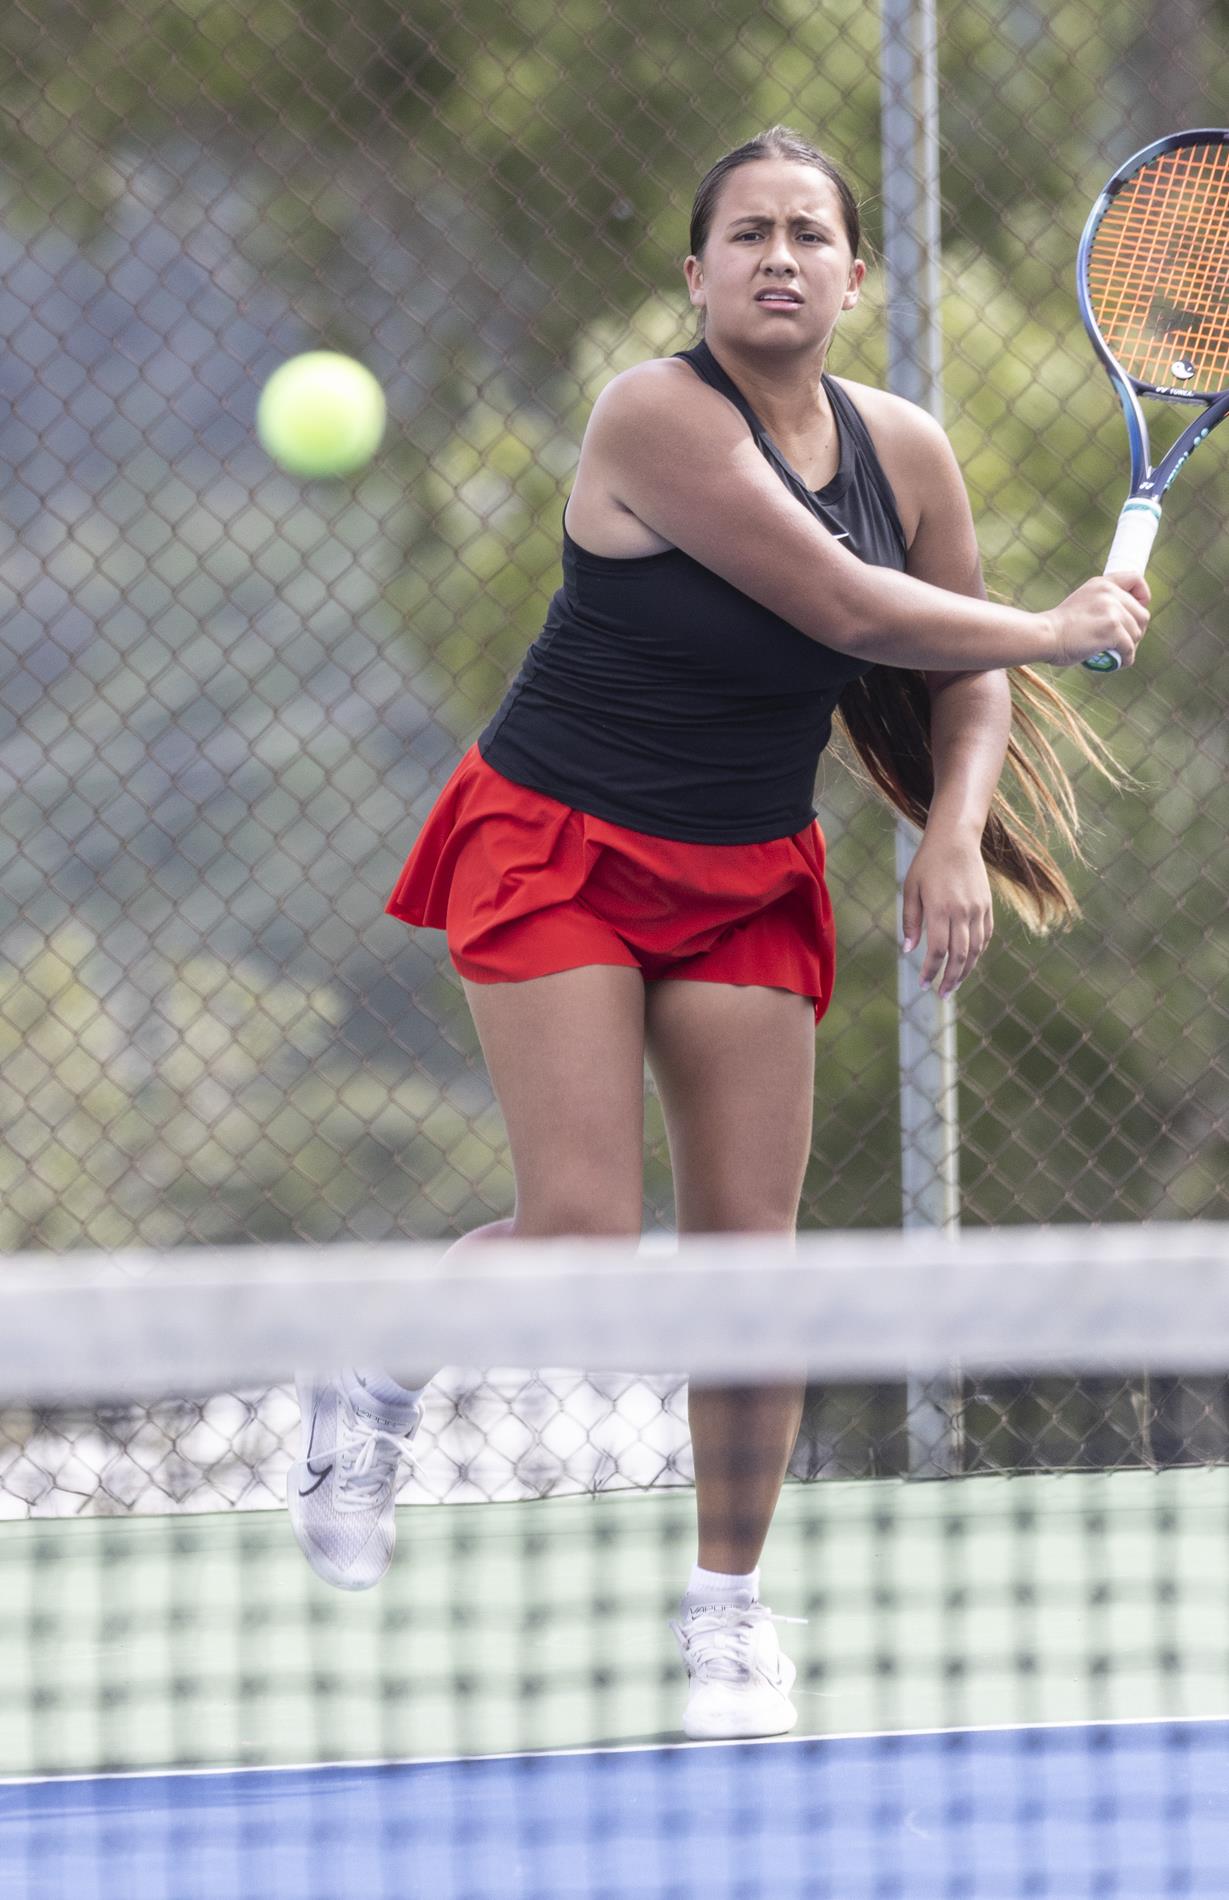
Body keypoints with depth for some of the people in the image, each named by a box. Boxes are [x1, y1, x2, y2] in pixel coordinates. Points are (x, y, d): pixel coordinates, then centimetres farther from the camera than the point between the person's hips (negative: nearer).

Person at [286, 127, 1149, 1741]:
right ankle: (375, 1374, 16)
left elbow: (961, 676, 10)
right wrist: (1060, 631, -11)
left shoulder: (906, 449, -1)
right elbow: (853, 610, -24)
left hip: (747, 881, 5)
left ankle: (729, 1607, 12)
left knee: (749, 1244, -3)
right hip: (557, 847, -5)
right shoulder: (659, 418, -22)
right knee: (582, 1235, -16)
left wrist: (956, 834, -8)